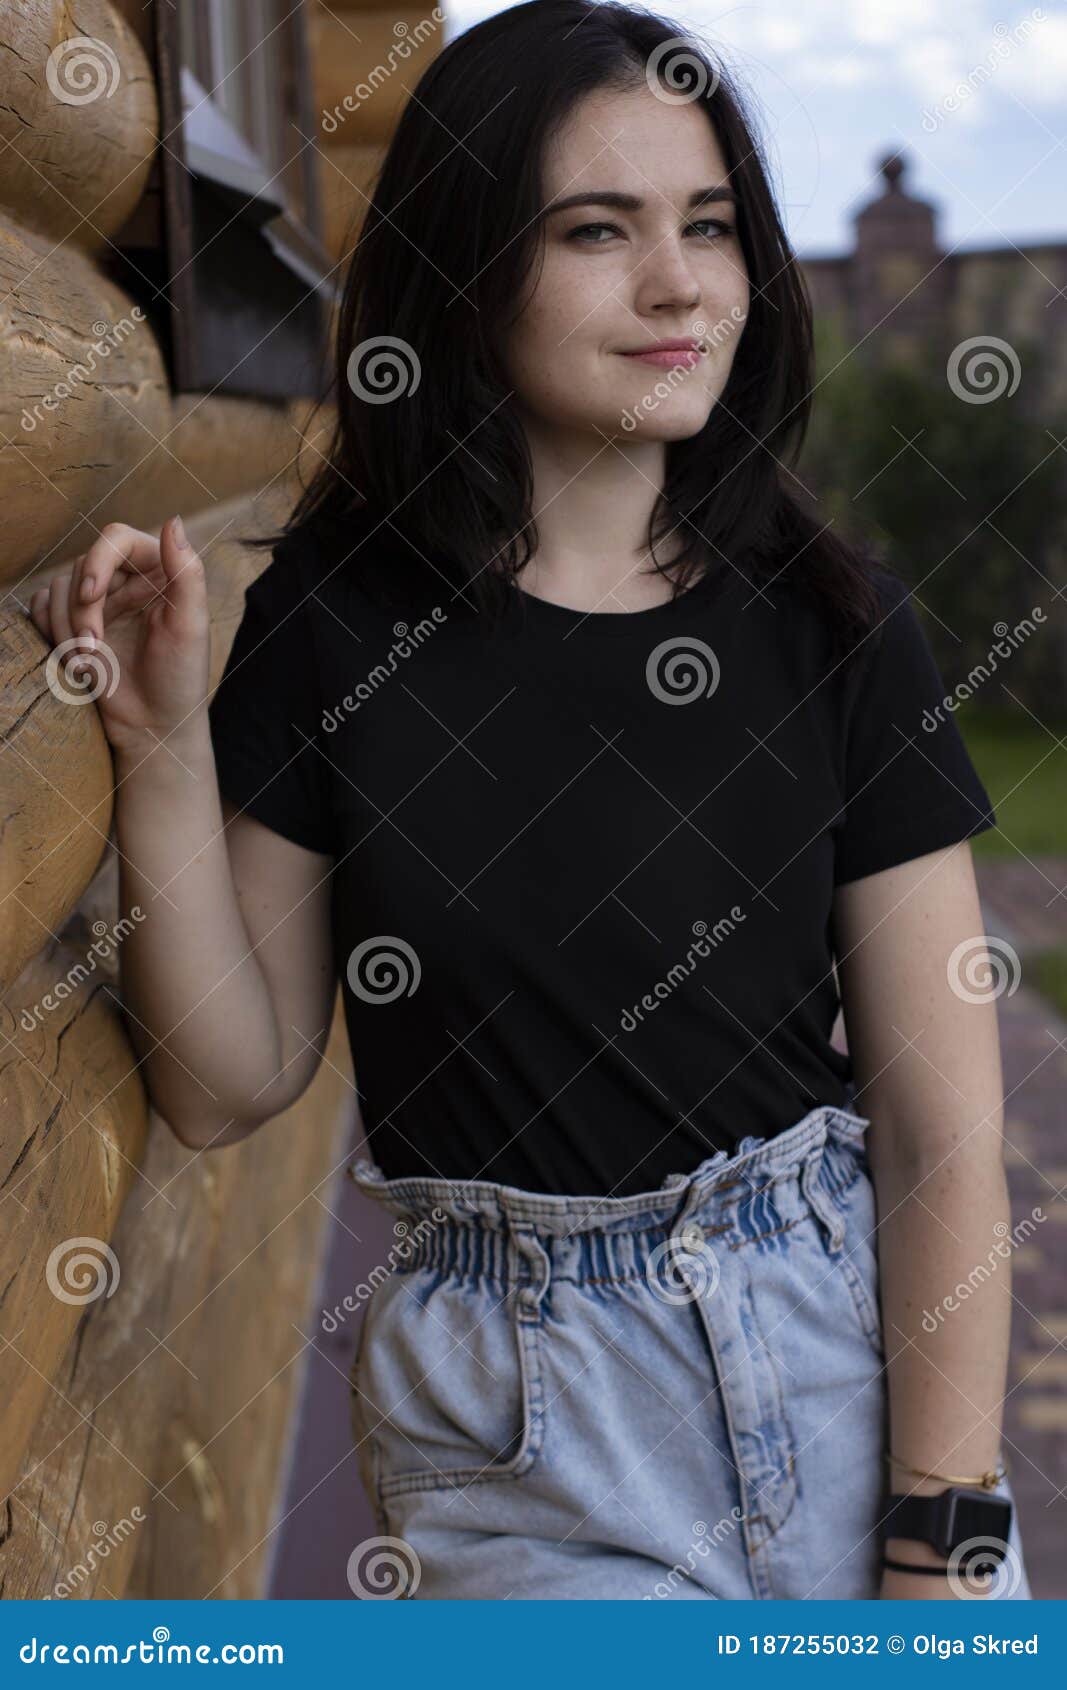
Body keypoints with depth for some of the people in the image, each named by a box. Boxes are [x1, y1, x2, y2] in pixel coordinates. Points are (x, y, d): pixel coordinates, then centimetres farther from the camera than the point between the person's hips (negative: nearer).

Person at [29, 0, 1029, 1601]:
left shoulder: (835, 623, -7)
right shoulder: (332, 628, -6)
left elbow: (941, 1124, -6)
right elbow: (227, 1088, -3)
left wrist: (943, 1542, -9)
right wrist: (164, 745, -15)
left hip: (840, 1348, 1)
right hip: (520, 1423, -1)